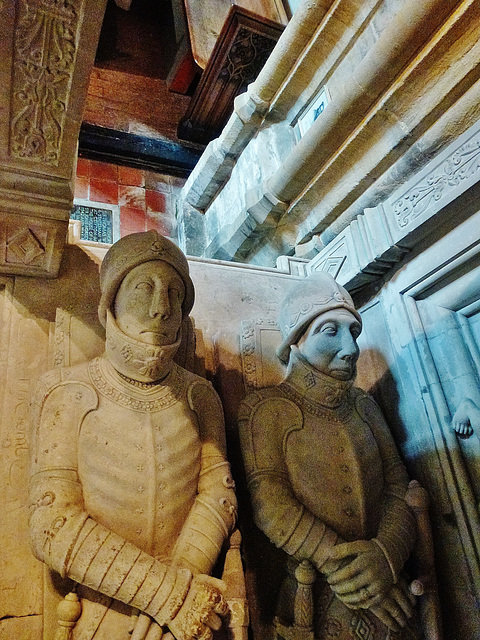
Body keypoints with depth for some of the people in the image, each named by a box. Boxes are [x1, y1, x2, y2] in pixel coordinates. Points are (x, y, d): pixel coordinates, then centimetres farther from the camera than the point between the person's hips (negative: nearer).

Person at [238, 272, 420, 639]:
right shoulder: (265, 408, -8)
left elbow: (399, 484, 1)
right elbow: (269, 504, -16)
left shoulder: (363, 405, 7)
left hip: (386, 588, 5)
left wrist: (387, 552, -18)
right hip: (313, 593, -4)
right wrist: (346, 573, -21)